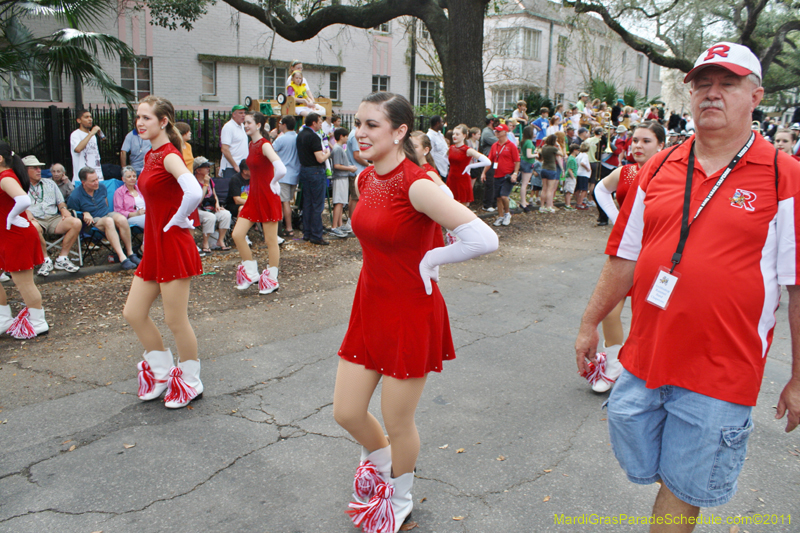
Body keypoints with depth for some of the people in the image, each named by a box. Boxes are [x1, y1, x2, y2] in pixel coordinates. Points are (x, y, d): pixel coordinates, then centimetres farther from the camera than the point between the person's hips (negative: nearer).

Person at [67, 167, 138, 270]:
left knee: (122, 219, -33)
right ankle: (122, 258, -49)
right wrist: (84, 214, -15)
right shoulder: (75, 196, -10)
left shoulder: (101, 187, 5)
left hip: (107, 214, 4)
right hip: (92, 221, -4)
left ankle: (130, 253, -23)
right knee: (108, 221, -39)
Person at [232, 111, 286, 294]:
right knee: (237, 234, 2)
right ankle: (251, 273, 15)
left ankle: (272, 280, 15)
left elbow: (281, 169, -29)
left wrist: (272, 184, -13)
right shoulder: (251, 144, 11)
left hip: (268, 197, -8)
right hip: (253, 196, 8)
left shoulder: (265, 145, -15)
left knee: (271, 241, 3)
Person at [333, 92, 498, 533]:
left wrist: (427, 261, -16)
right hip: (369, 307, 7)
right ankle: (378, 460, 48)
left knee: (397, 425, 10)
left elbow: (483, 239, -29)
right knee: (346, 412, 14)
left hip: (410, 315, -7)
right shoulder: (365, 180, 3)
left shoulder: (417, 185, -21)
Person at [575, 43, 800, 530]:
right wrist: (590, 325, 12)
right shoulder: (658, 171, 5)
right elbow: (624, 259, 10)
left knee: (685, 490, 9)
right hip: (643, 360, 4)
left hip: (719, 374, -4)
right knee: (643, 467, 20)